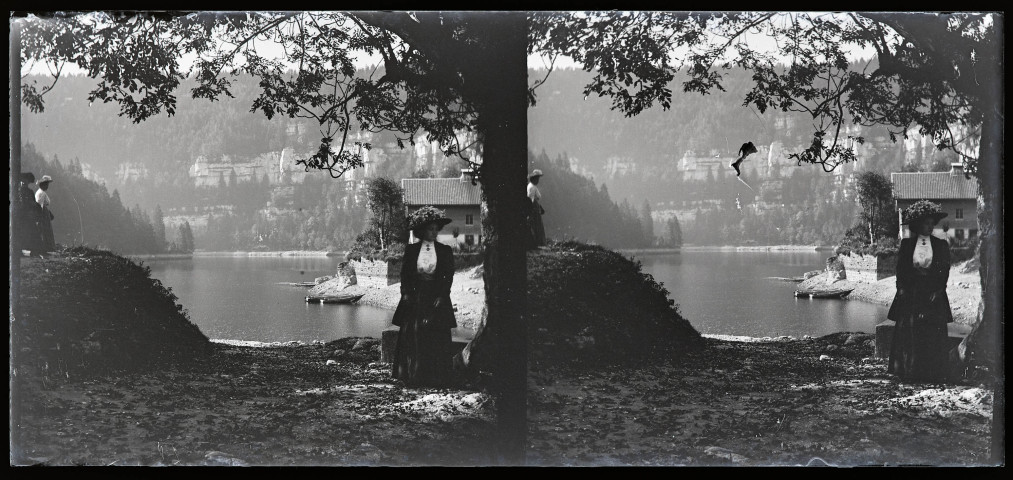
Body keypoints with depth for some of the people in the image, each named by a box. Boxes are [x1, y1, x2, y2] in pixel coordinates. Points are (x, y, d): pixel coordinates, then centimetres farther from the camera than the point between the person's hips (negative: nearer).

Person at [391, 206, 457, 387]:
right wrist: (406, 293, -7)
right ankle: (413, 377, 7)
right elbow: (404, 275, 6)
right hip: (415, 299, 0)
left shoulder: (445, 251, 4)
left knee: (436, 340, -1)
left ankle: (435, 377, 5)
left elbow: (449, 277, 2)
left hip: (436, 299, 0)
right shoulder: (411, 250, 5)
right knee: (412, 337, 0)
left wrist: (441, 297, -8)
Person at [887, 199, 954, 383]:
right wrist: (902, 288, -6)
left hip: (933, 295, 0)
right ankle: (909, 370, 6)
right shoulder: (906, 244, 6)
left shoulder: (941, 245, 6)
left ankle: (933, 373, 3)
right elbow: (900, 268, 5)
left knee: (933, 334, -2)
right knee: (908, 333, 0)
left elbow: (945, 271, 3)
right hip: (910, 295, 0)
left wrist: (938, 291, -8)